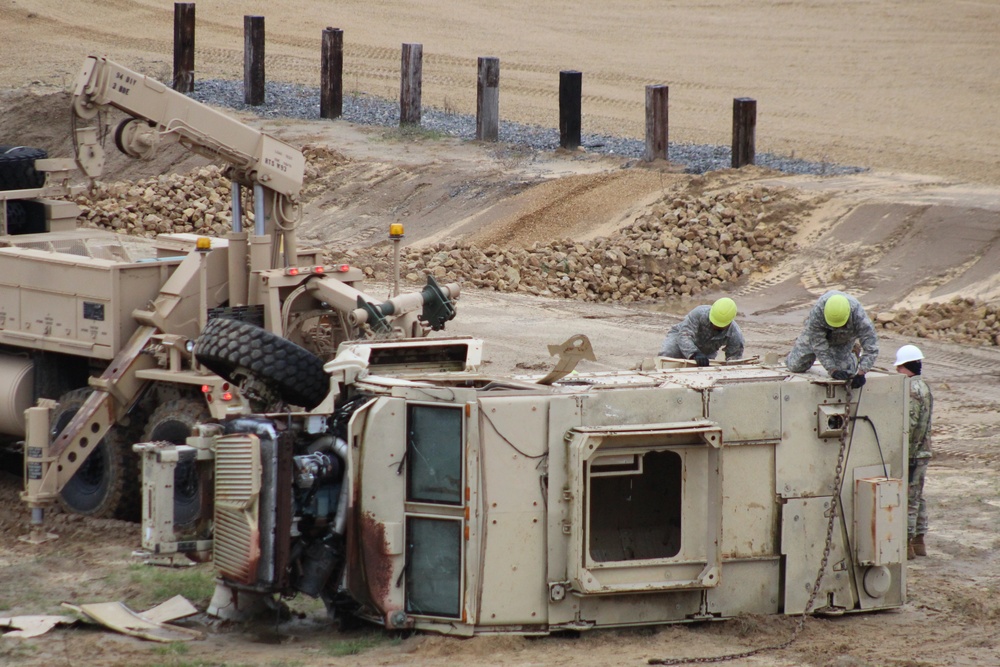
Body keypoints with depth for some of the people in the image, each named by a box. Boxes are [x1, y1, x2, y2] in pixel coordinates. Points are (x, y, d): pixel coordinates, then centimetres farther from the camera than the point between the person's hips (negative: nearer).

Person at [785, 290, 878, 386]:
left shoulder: (858, 315, -43)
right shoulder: (817, 312, -43)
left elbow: (871, 346, -37)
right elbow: (818, 344, -34)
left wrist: (861, 373, -47)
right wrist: (832, 370, -39)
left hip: (844, 340, 0)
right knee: (795, 366, -1)